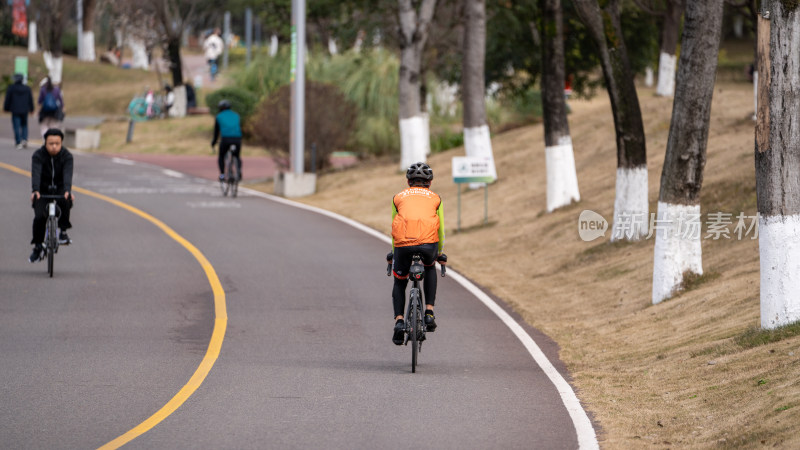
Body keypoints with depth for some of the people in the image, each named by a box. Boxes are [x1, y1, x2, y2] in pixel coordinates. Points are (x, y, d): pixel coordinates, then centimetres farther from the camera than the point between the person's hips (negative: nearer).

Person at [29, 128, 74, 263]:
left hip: (60, 189, 0)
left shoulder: (67, 156, -13)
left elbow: (67, 174, -28)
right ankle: (38, 248, 0)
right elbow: (36, 173, -30)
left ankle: (63, 232, -16)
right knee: (39, 217, -18)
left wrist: (67, 191, -47)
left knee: (65, 201, -33)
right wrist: (35, 191, -48)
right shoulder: (38, 156, -15)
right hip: (43, 191, 0)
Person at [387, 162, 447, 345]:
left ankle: (399, 320, 1)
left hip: (403, 243, 0)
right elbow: (440, 229, 32)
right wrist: (440, 253, 47)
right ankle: (429, 313, 19)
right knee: (430, 268, 33)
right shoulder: (435, 198, 25)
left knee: (399, 282, 22)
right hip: (428, 242, 0)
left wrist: (393, 253, 46)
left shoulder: (398, 197, 26)